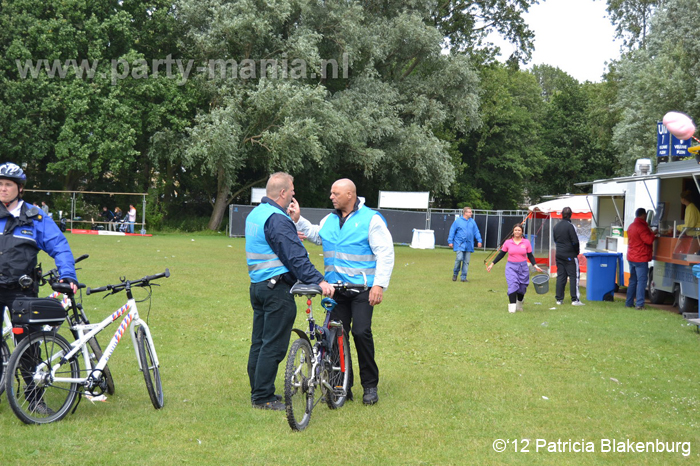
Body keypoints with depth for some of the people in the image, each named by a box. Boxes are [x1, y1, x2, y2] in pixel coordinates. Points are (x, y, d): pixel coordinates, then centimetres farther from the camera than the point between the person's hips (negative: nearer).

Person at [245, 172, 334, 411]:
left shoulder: (255, 214, 13)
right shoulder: (277, 219, -18)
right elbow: (295, 256, -24)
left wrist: (293, 236, 32)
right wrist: (319, 281, -27)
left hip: (257, 284, 10)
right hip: (277, 287, -10)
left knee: (259, 342, 14)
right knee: (274, 345, -5)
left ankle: (258, 392, 21)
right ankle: (263, 398, -2)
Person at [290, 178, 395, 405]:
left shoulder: (371, 219, -6)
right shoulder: (330, 220, 13)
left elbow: (386, 253, -9)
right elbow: (315, 235, 30)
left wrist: (379, 284, -17)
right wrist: (298, 220, 14)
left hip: (362, 288, -6)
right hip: (336, 288, 6)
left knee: (361, 332, -13)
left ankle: (370, 385, 1)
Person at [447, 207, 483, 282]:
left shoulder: (472, 222, 9)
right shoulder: (458, 221, -2)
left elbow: (476, 232, 14)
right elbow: (452, 231, 1)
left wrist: (479, 240, 6)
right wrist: (450, 241, -2)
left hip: (469, 245, 4)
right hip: (460, 244, -4)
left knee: (466, 261, 4)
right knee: (459, 258, -16)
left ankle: (464, 277, 11)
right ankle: (455, 274, 6)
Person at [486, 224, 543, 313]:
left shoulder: (526, 242, 1)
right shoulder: (508, 242, 0)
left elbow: (530, 255, 8)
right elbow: (501, 254, 8)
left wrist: (535, 265, -4)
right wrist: (492, 264, 7)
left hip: (523, 267, 1)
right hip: (511, 267, -1)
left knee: (522, 288, 7)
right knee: (512, 285, -16)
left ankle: (519, 304, 31)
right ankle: (512, 306, -13)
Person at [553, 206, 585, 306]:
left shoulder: (556, 227, 8)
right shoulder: (570, 226, -14)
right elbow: (575, 242, -15)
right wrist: (577, 252, 0)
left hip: (559, 254, 7)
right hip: (570, 255, -7)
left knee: (560, 276, 10)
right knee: (574, 276, -3)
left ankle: (559, 299, 9)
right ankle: (575, 299, -7)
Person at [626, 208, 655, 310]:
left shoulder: (631, 226, 14)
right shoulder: (641, 227, -16)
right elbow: (649, 240, -21)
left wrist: (650, 233, 19)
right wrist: (653, 234, -3)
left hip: (631, 258, 9)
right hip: (641, 258, -9)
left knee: (633, 280, 15)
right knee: (641, 281, -7)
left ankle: (629, 302, 17)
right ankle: (639, 304, -11)